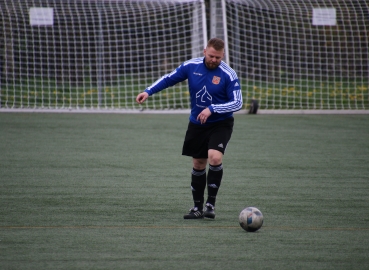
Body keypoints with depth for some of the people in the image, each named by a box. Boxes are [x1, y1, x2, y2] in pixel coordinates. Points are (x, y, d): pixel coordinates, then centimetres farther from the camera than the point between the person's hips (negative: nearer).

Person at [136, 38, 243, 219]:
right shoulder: (191, 66, -5)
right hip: (197, 124, 4)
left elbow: (237, 103, -18)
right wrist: (148, 91, -2)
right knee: (198, 164, 10)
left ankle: (210, 204, -13)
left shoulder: (229, 75, -16)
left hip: (220, 124, -4)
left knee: (215, 157, -25)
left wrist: (212, 109, -28)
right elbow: (169, 78, 7)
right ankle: (197, 208, 23)